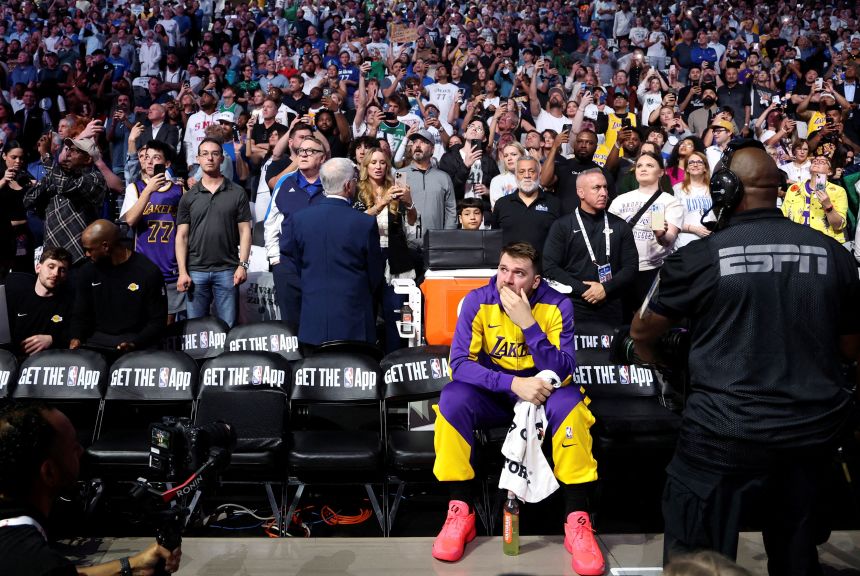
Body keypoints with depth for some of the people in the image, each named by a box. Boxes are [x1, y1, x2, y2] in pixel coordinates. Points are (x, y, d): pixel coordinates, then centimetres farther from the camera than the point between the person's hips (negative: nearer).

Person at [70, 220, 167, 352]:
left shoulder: (149, 272, -7)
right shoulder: (88, 270, 7)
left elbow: (157, 320, -5)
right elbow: (80, 314, 14)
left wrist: (135, 344, -20)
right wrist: (75, 338, -7)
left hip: (135, 340, -3)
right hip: (97, 340, 4)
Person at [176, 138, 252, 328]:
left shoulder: (237, 193, 5)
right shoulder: (189, 197, 8)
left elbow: (245, 231, 3)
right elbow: (181, 236, 6)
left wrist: (242, 265, -8)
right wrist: (182, 272, -3)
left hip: (227, 271, -1)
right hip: (196, 271, 1)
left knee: (228, 327, 3)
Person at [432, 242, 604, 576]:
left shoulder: (557, 305, -14)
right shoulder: (478, 301, -13)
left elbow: (563, 371, -21)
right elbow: (460, 363, -20)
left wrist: (528, 323, -32)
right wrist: (514, 383, -33)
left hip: (542, 395, -1)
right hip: (493, 396, 1)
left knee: (569, 401, -33)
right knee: (452, 398, -29)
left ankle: (577, 520, -22)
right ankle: (461, 512, -17)